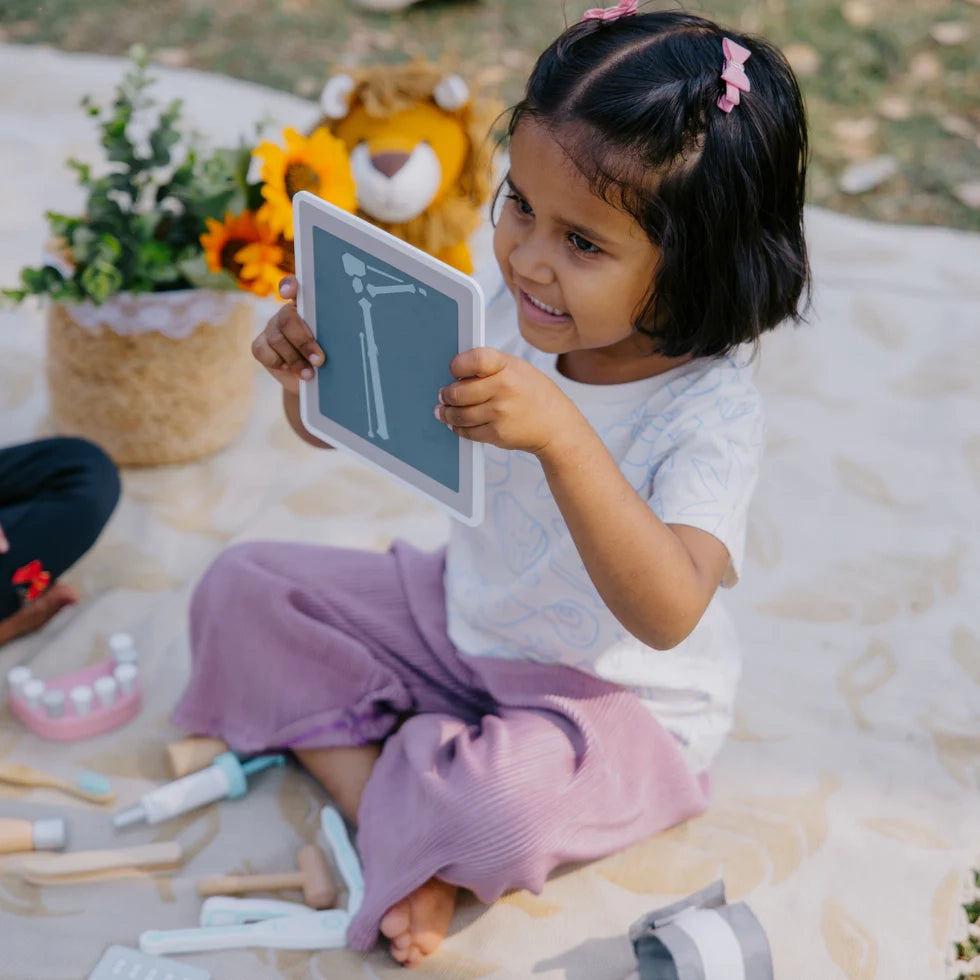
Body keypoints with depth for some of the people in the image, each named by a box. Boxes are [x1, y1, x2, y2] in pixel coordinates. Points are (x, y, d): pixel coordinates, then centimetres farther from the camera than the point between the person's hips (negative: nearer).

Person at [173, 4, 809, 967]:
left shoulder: (709, 413, -27)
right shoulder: (508, 315, -11)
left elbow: (668, 615, -43)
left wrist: (561, 436, -53)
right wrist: (312, 367, -25)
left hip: (612, 698, -6)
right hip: (460, 619, 7)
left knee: (506, 800, -37)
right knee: (242, 586, 1)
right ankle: (382, 804, -13)